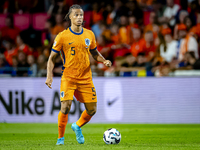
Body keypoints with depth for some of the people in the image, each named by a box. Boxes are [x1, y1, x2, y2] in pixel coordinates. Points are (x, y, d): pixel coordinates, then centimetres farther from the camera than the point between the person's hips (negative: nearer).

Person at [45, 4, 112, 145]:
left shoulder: (89, 34, 5)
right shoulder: (63, 36, -6)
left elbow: (95, 53, 19)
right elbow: (52, 57, 0)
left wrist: (104, 61, -2)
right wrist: (49, 76, -12)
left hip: (86, 78, 4)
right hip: (68, 77, -4)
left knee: (92, 110, 4)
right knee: (66, 107, -18)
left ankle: (77, 126, 35)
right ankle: (60, 137, 1)